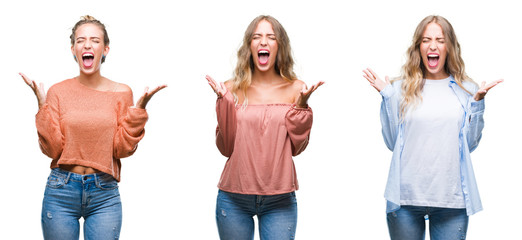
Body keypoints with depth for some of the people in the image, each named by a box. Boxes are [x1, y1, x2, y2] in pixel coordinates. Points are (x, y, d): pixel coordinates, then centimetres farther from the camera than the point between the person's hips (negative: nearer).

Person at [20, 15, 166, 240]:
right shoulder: (58, 91, 2)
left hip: (105, 195, 0)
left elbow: (121, 149, -3)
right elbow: (52, 149, -5)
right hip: (61, 190, 0)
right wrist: (43, 105, -11)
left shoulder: (121, 93, 3)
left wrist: (138, 110, -10)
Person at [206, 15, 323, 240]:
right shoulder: (232, 90, 2)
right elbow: (226, 147, -4)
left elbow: (297, 147, -1)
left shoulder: (296, 90, 3)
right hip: (234, 198, 0)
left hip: (280, 202, 0)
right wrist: (223, 101, -10)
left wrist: (301, 105, -11)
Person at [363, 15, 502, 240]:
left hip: (452, 198, 1)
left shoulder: (465, 90, 7)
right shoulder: (401, 89, 4)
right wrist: (387, 97, -3)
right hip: (406, 196, 0)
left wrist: (478, 101, -3)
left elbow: (470, 143, 4)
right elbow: (392, 143, 0)